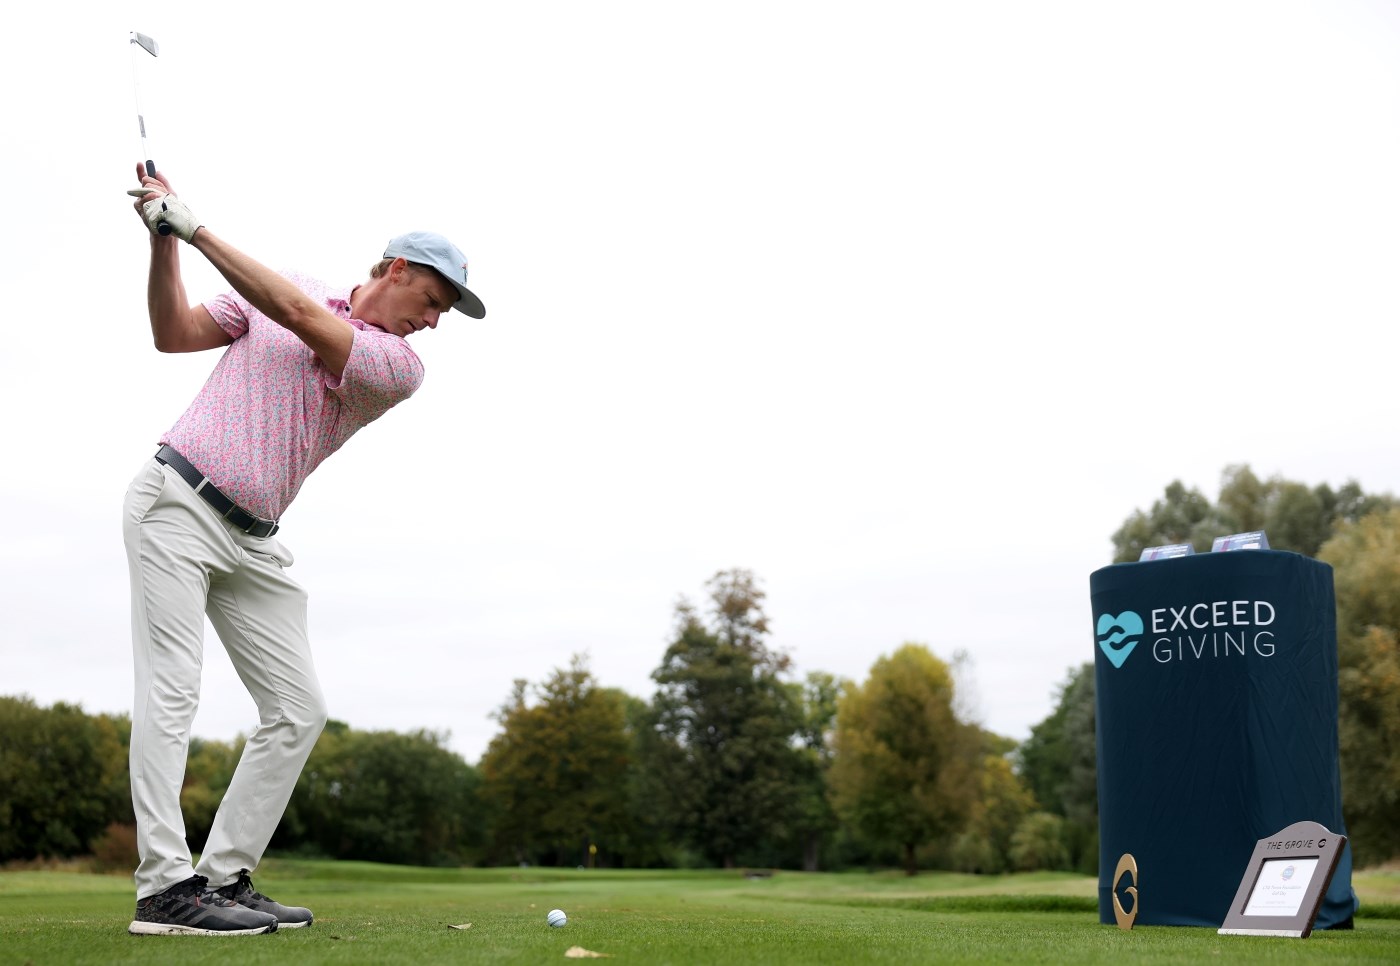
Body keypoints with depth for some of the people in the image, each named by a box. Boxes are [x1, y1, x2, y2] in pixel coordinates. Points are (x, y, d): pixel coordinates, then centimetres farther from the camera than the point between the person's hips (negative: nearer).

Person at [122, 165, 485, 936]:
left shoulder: (400, 368, -1)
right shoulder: (282, 287, 4)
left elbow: (299, 317, -15)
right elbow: (174, 334, 6)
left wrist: (197, 228, -16)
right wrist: (164, 242, -7)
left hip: (252, 542, 4)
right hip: (177, 502, -4)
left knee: (298, 710, -1)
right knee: (172, 690, -14)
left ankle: (223, 878, 5)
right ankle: (165, 888, -16)